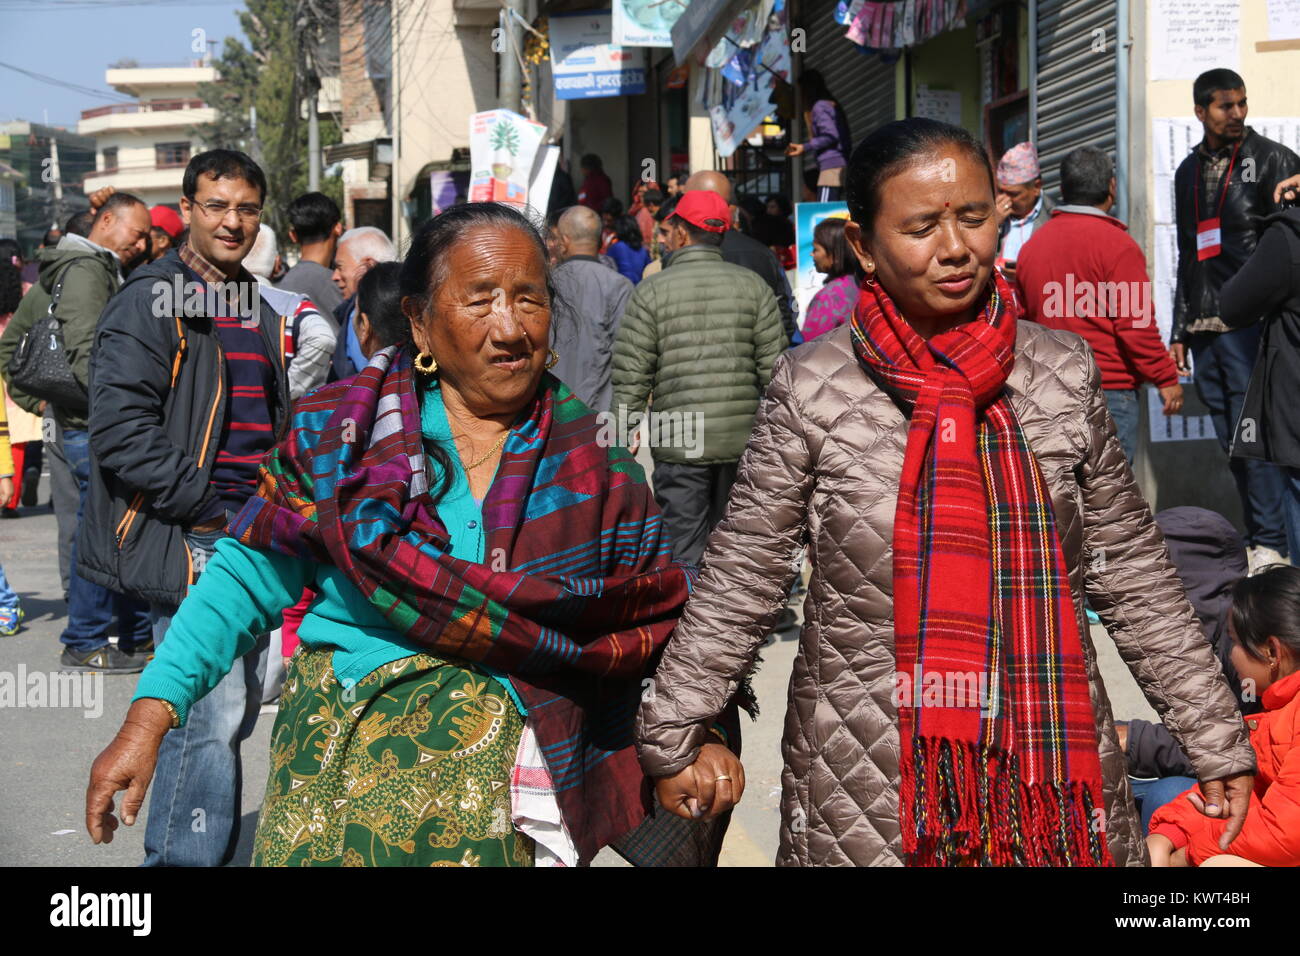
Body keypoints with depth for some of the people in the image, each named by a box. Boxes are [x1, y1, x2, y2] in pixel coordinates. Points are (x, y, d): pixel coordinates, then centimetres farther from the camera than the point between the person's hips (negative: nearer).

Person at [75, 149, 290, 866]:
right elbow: (120, 428, -18)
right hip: (188, 543, -9)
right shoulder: (151, 302, -8)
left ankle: (185, 849, 27)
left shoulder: (258, 311, 19)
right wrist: (205, 507, -18)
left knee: (236, 708, 14)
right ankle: (186, 857, -3)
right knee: (212, 713, -13)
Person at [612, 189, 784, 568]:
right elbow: (774, 369, 3)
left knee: (685, 551, 2)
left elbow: (631, 377, -4)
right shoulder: (753, 286, 5)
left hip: (679, 443, -3)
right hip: (742, 440, 3)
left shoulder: (651, 291, -2)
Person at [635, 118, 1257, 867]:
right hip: (867, 781, -1)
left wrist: (1218, 739, 8)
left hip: (1055, 766, 2)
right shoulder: (811, 390, -6)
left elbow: (1135, 577, 6)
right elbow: (741, 581, 0)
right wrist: (674, 736, -1)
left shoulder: (1066, 375, 0)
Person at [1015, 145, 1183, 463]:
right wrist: (1166, 378, -6)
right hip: (1109, 389, -7)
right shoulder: (1116, 244, -10)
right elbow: (1135, 323, -14)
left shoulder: (1031, 245, 10)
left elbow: (1022, 318, 15)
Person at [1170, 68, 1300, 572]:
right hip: (1204, 331, 6)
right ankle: (1255, 538, 13)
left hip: (1250, 325, -6)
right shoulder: (1190, 171, 18)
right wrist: (1180, 331, 20)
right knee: (1232, 443, 7)